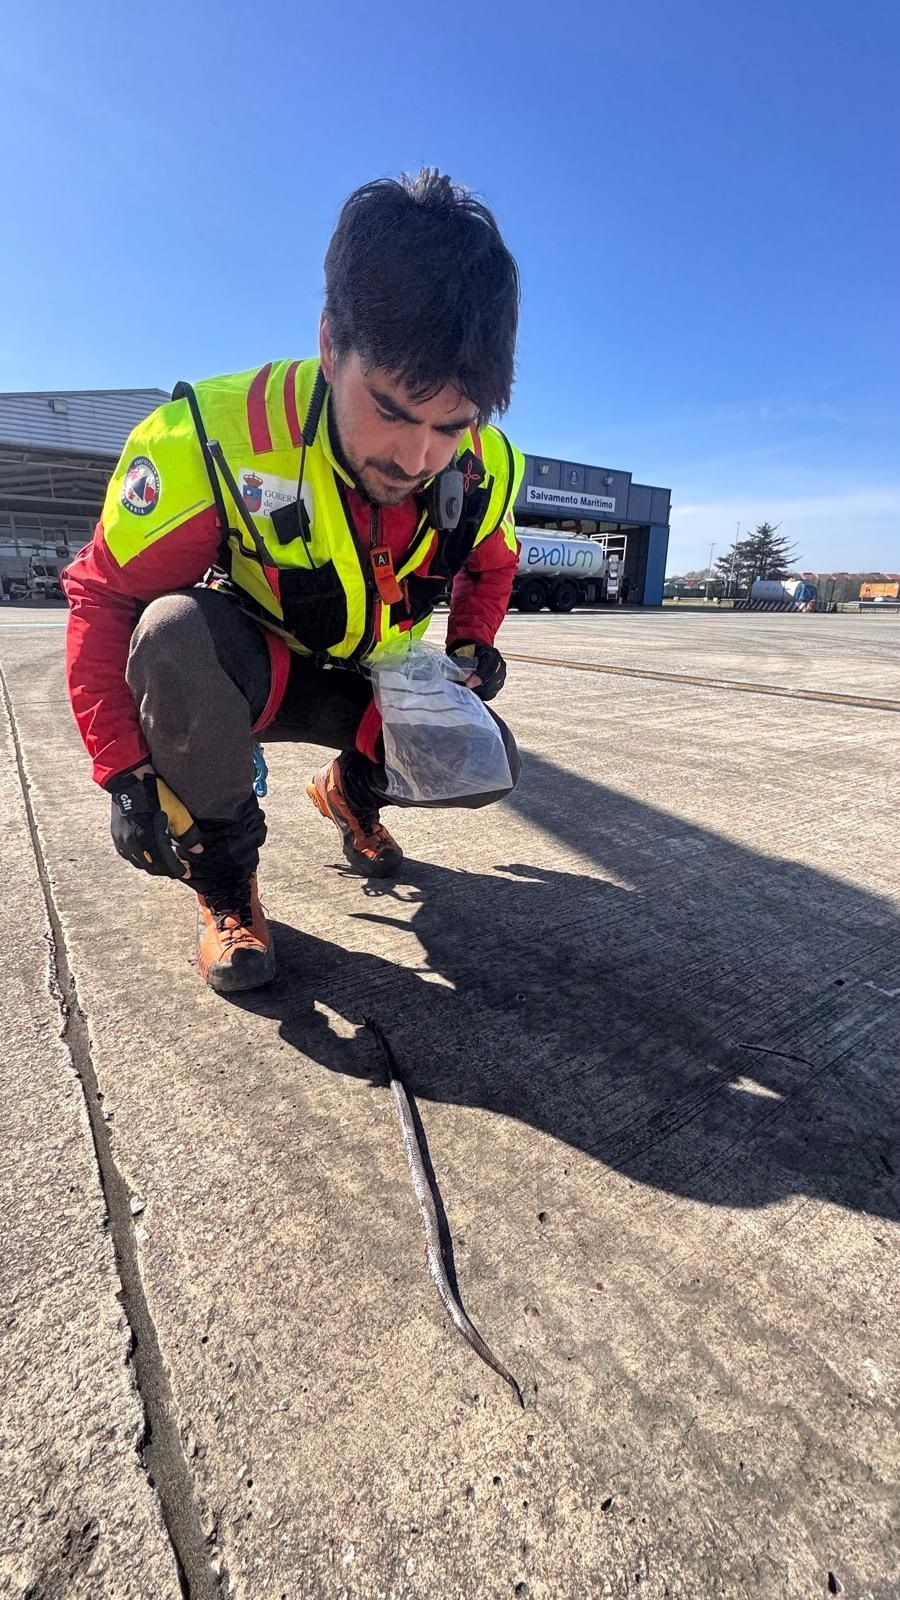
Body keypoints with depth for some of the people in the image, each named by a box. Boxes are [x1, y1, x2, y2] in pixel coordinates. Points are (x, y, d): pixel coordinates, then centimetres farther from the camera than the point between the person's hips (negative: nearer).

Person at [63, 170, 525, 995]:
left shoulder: (484, 469, -15)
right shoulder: (213, 439, -28)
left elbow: (490, 566, 8)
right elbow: (103, 597, -20)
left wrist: (472, 645, -11)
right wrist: (127, 773, -27)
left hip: (368, 684, 4)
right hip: (237, 669, -3)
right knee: (177, 631, -37)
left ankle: (352, 791, 18)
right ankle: (224, 882, -13)